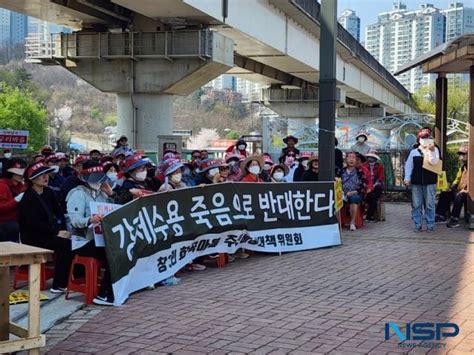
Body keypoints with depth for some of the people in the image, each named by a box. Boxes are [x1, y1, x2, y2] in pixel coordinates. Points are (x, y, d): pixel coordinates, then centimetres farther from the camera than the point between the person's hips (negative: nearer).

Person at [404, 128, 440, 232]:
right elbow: (408, 165, 7)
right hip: (416, 181, 2)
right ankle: (417, 225, 10)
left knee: (429, 205, 1)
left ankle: (430, 225, 8)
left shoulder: (434, 150, 5)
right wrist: (407, 178, -2)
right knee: (416, 205, 3)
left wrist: (431, 151, -19)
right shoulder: (414, 152, 9)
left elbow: (433, 162, -10)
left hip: (430, 181, -1)